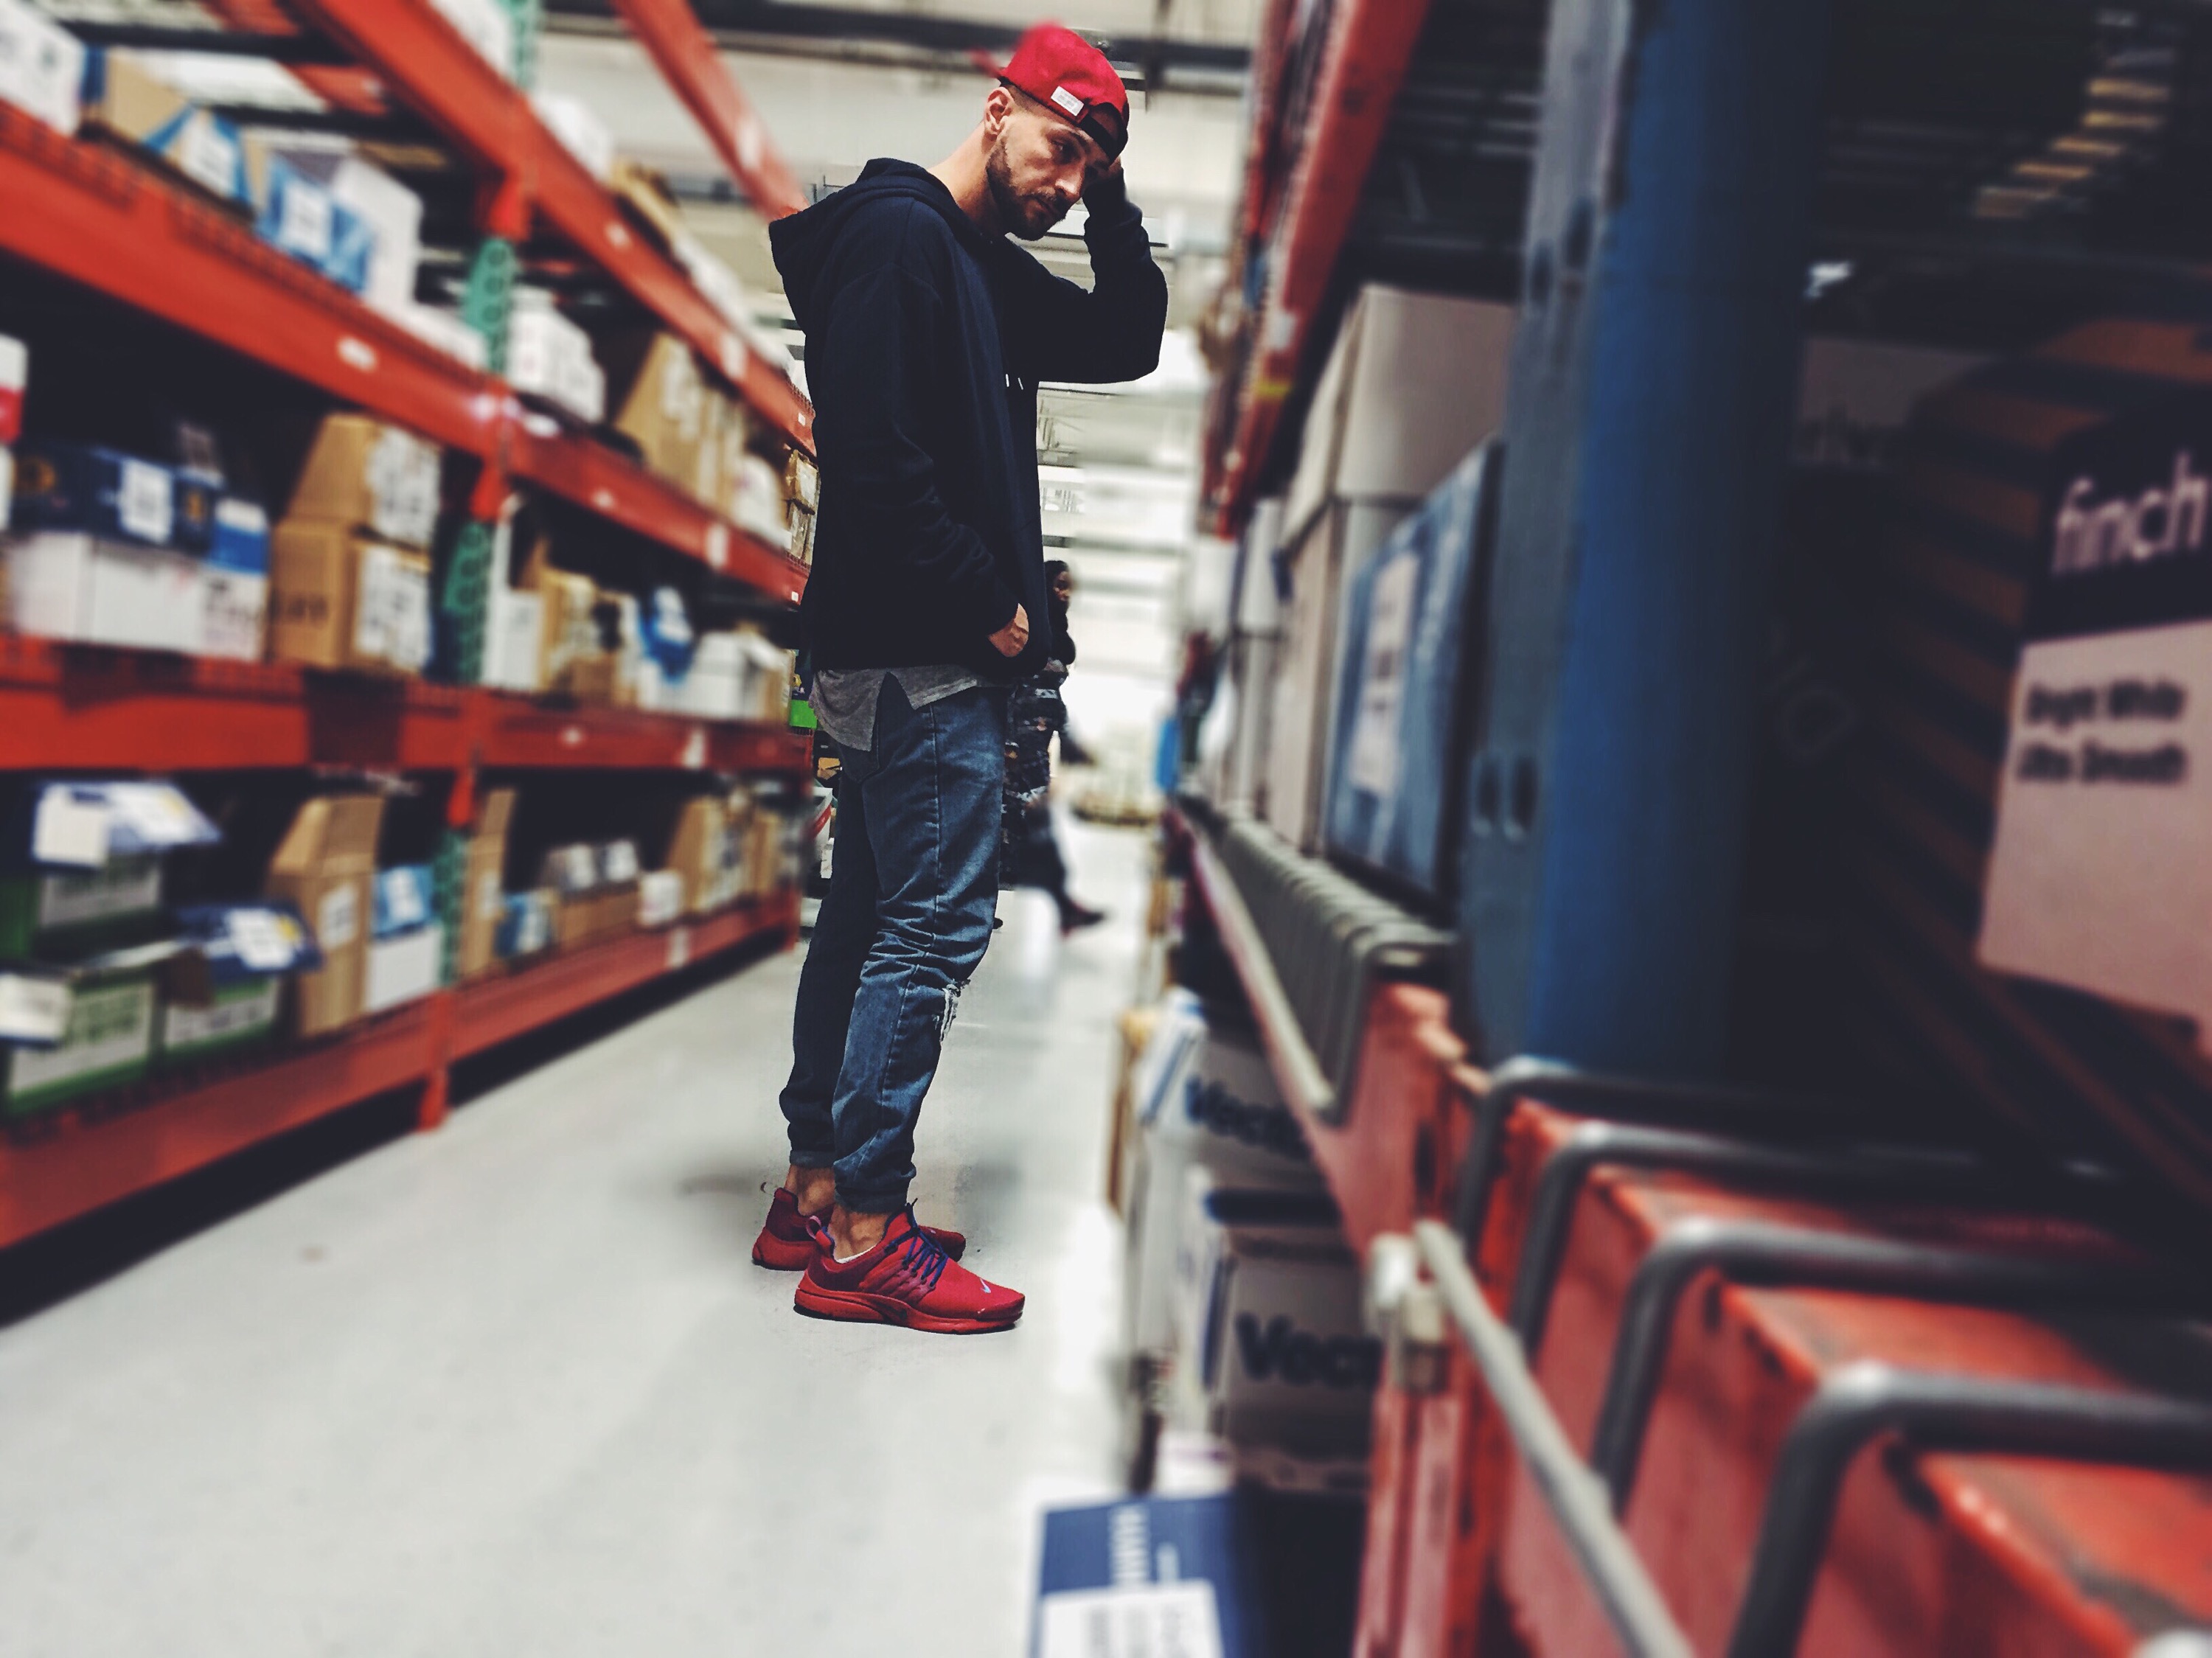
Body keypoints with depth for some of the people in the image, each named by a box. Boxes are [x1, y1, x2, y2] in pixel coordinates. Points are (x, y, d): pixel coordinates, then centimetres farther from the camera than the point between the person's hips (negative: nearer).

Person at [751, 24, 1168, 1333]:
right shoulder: (896, 234, -9)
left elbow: (1131, 343, 22)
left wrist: (1112, 201, 11)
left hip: (933, 650, 10)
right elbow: (878, 455, -19)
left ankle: (817, 1194, 21)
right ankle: (865, 1236, -2)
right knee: (936, 922, -9)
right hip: (919, 651, -10)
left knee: (870, 916, 11)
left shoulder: (990, 269, 20)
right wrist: (990, 604, -14)